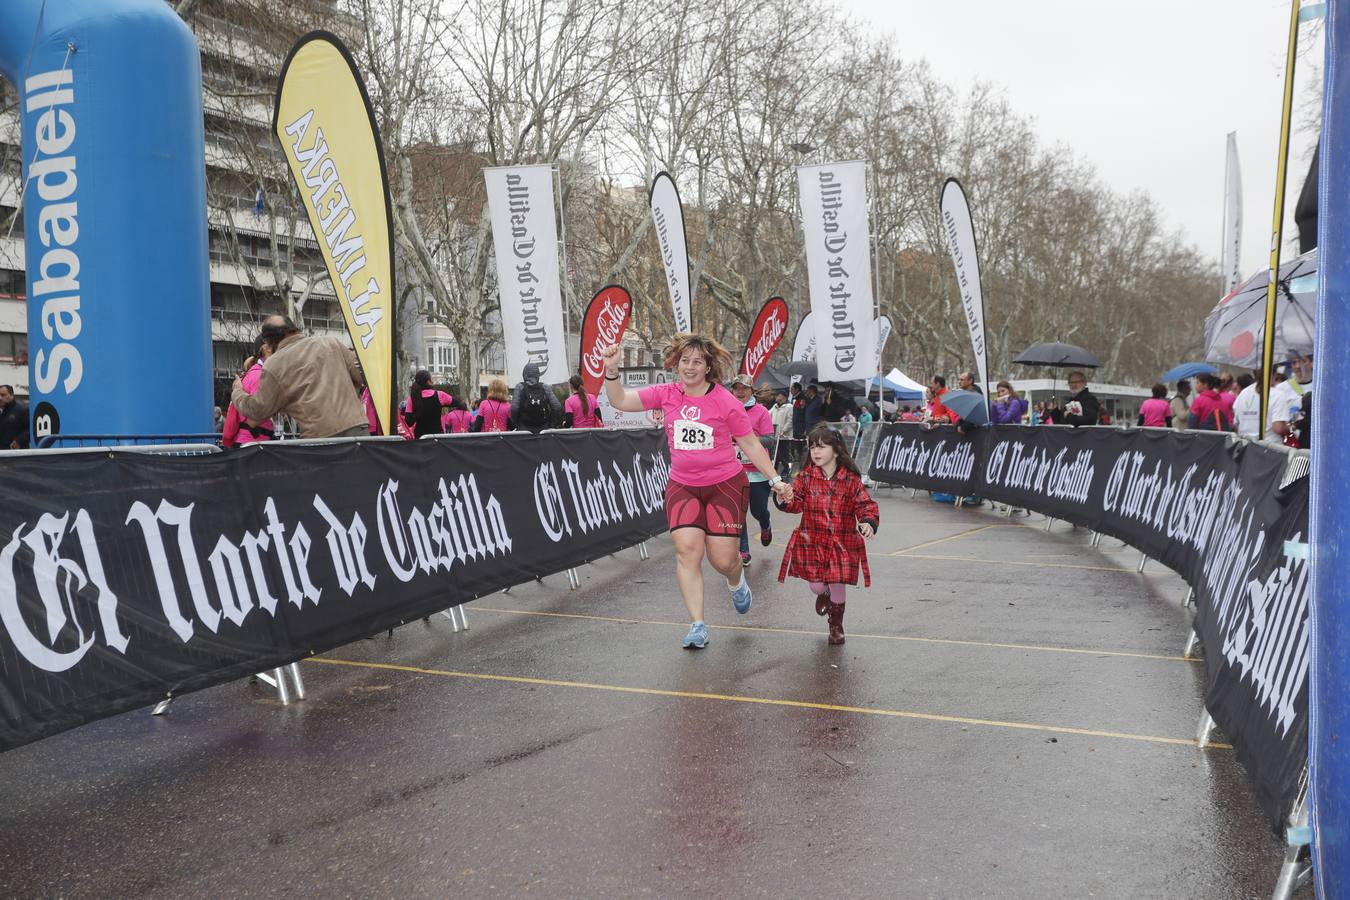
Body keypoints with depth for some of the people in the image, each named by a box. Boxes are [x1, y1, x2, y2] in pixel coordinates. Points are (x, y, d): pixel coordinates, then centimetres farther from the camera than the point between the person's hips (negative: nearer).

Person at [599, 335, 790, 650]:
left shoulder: (726, 402, -9)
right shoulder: (666, 395, -1)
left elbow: (751, 444, -1)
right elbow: (620, 401, -1)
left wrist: (775, 479, -3)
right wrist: (611, 370, -17)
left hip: (725, 484, -2)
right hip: (682, 485, 2)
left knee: (723, 559, -4)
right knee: (687, 548, -15)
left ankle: (736, 582, 37)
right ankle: (698, 626, -6)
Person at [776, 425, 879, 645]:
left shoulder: (851, 479, -5)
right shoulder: (806, 476, -2)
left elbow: (866, 505, -4)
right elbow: (796, 502, -3)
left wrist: (868, 522, -22)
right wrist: (785, 500, -25)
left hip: (842, 542, -1)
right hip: (812, 540, 1)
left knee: (837, 584, 2)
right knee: (816, 586, 2)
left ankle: (836, 624, 28)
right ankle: (823, 594, 43)